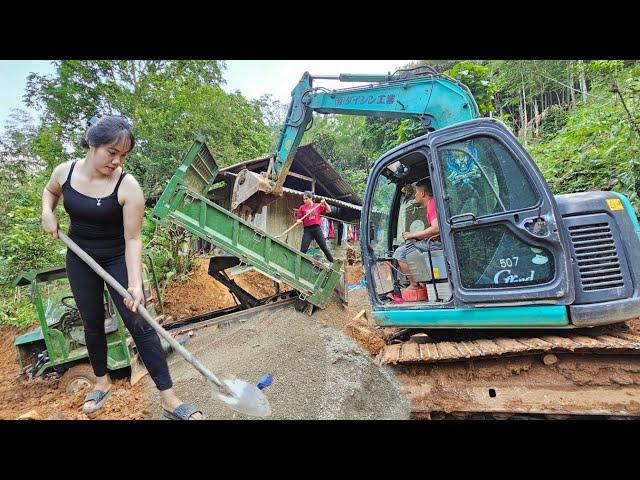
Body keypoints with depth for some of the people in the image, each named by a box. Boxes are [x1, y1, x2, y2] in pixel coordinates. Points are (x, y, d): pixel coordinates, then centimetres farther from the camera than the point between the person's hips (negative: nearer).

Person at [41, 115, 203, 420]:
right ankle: (102, 382, 38)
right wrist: (47, 212, -3)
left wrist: (135, 283, -31)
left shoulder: (128, 186, -22)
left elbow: (133, 239, -23)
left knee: (139, 324, -8)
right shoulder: (65, 172, -8)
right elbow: (50, 190, 18)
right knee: (92, 322, 15)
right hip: (80, 258, 4)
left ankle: (169, 399, -1)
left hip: (117, 259, -4)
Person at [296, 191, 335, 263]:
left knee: (324, 247, 6)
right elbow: (299, 219, 5)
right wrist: (299, 221, -17)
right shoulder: (302, 207, 6)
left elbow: (329, 211, 8)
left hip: (317, 229, 0)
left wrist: (324, 202, -5)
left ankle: (332, 262, 17)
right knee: (303, 250, -6)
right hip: (307, 230, 0)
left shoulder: (318, 206, 7)